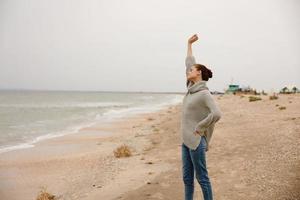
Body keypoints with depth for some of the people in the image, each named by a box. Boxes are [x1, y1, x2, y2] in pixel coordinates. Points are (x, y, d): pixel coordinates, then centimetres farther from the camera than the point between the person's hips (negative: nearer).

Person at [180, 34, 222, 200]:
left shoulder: (204, 93, -14)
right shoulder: (192, 87, 8)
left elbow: (216, 114, -27)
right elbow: (189, 62, 19)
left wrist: (199, 127, -18)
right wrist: (189, 44, 27)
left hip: (196, 141, -8)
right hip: (186, 140, 8)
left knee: (201, 177, 1)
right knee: (187, 177, 13)